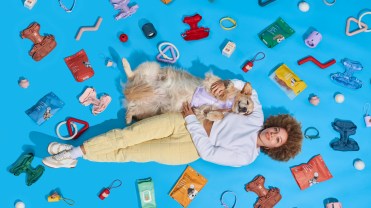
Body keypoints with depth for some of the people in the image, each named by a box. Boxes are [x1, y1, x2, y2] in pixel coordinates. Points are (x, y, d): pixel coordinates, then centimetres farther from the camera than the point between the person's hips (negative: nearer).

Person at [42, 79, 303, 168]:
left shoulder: (245, 156, -11)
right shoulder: (257, 116, 3)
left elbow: (208, 152, -16)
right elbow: (245, 86, 13)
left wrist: (192, 119, -17)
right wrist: (225, 83, -8)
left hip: (192, 147, -4)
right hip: (184, 121, 4)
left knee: (134, 153, -11)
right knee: (129, 134, -13)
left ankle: (73, 157, -1)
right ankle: (74, 152, -6)